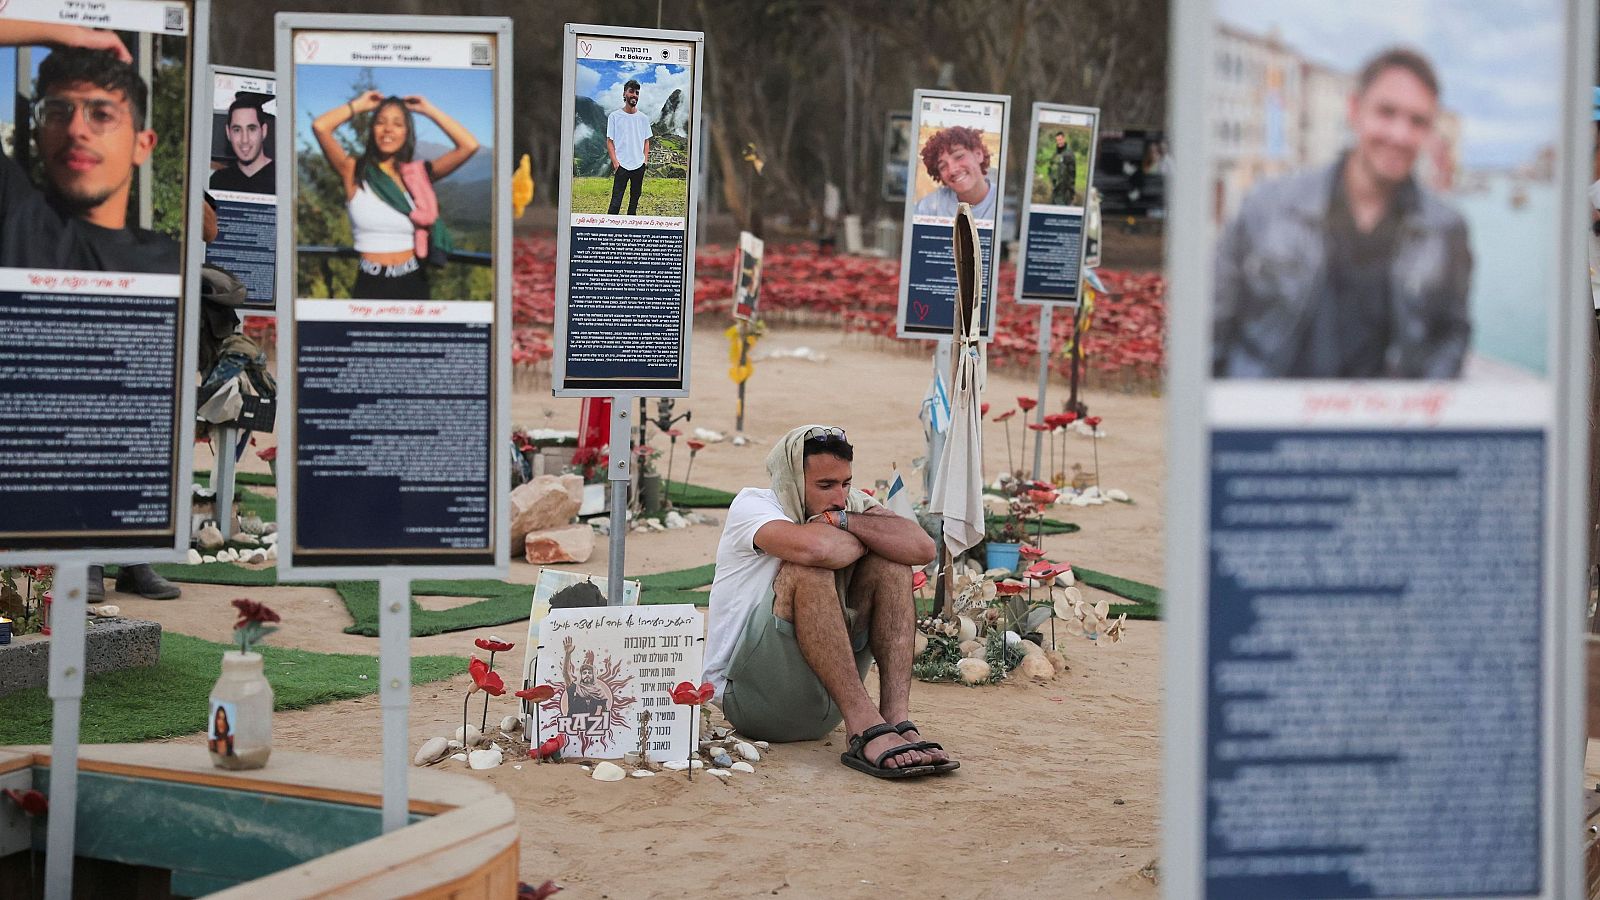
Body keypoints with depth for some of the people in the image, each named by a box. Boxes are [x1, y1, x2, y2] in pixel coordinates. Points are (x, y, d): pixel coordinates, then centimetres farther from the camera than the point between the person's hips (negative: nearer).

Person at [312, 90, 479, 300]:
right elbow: (320, 126, -15)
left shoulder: (418, 174, 4)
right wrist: (358, 106, 0)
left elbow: (469, 145, -4)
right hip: (370, 285, -2)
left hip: (412, 284, 2)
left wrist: (429, 110, 4)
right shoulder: (354, 173, -2)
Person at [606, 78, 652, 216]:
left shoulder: (643, 118, 9)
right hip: (622, 166, -4)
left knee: (635, 199, 11)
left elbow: (646, 141, 14)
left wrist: (645, 160, 2)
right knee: (616, 201, -11)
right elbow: (610, 141, 0)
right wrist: (615, 161, -9)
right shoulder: (614, 116, 0)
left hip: (639, 166, 4)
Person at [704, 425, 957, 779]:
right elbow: (813, 547, -32)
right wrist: (864, 538, -12)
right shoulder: (752, 505, -8)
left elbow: (922, 547, -13)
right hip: (749, 693, -6)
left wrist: (841, 520, -16)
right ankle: (866, 727, -33)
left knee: (891, 563, -7)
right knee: (806, 568, -28)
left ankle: (896, 718, -22)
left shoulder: (851, 506, 7)